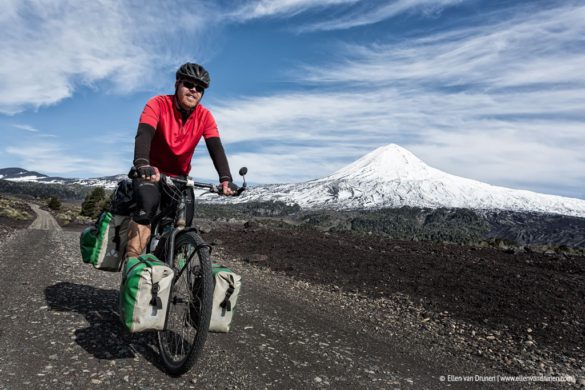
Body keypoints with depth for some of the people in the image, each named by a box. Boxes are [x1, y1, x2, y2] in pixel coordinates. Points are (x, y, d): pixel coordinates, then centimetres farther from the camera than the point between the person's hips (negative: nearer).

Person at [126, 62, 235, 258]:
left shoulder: (204, 116, -9)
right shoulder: (158, 104, -17)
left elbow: (216, 148, -20)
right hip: (151, 173, -3)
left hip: (179, 177, 3)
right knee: (148, 203, -31)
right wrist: (142, 164, -52)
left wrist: (225, 178, -36)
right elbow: (144, 134, -32)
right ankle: (132, 258, -21)